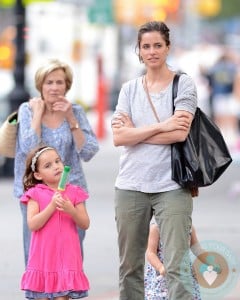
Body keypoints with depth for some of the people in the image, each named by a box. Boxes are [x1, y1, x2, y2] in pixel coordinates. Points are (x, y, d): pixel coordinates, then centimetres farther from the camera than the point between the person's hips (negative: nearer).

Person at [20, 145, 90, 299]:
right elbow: (33, 224, -12)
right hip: (43, 256, -1)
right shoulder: (35, 194, -1)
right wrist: (52, 206, -18)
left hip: (66, 256, 1)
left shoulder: (74, 193, 4)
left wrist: (71, 210, -16)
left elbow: (85, 224, 2)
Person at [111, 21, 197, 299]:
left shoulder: (183, 84, 2)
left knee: (176, 267, -11)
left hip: (171, 186, -4)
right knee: (130, 267, 7)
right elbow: (119, 137, -2)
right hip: (131, 185, 4)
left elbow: (180, 133, -11)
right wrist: (161, 126, -10)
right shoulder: (129, 89, 11)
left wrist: (134, 132, -5)